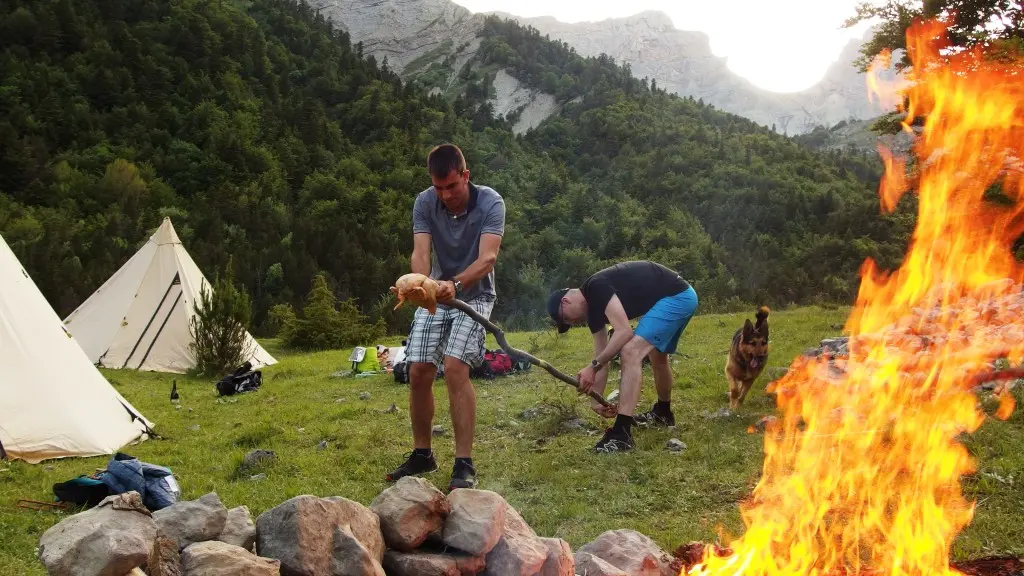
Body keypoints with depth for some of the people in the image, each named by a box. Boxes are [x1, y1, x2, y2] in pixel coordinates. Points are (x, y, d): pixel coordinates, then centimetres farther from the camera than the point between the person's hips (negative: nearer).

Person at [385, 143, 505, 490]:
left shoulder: (490, 202, -21)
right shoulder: (425, 203, -11)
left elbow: (488, 257, -32)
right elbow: (420, 252, -22)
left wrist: (455, 284, -50)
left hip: (473, 295, -4)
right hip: (435, 296, 4)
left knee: (455, 367, -23)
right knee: (418, 372, 0)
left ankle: (464, 464, -16)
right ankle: (422, 454, 19)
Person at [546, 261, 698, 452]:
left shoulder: (596, 287, -17)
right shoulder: (593, 306, 10)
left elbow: (624, 331, -27)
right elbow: (602, 355, 14)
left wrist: (593, 367, -23)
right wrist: (595, 399, 15)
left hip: (676, 296, -11)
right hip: (681, 297, 11)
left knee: (630, 352, -19)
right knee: (658, 356, 30)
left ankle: (622, 433, -21)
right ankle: (663, 413, 53)